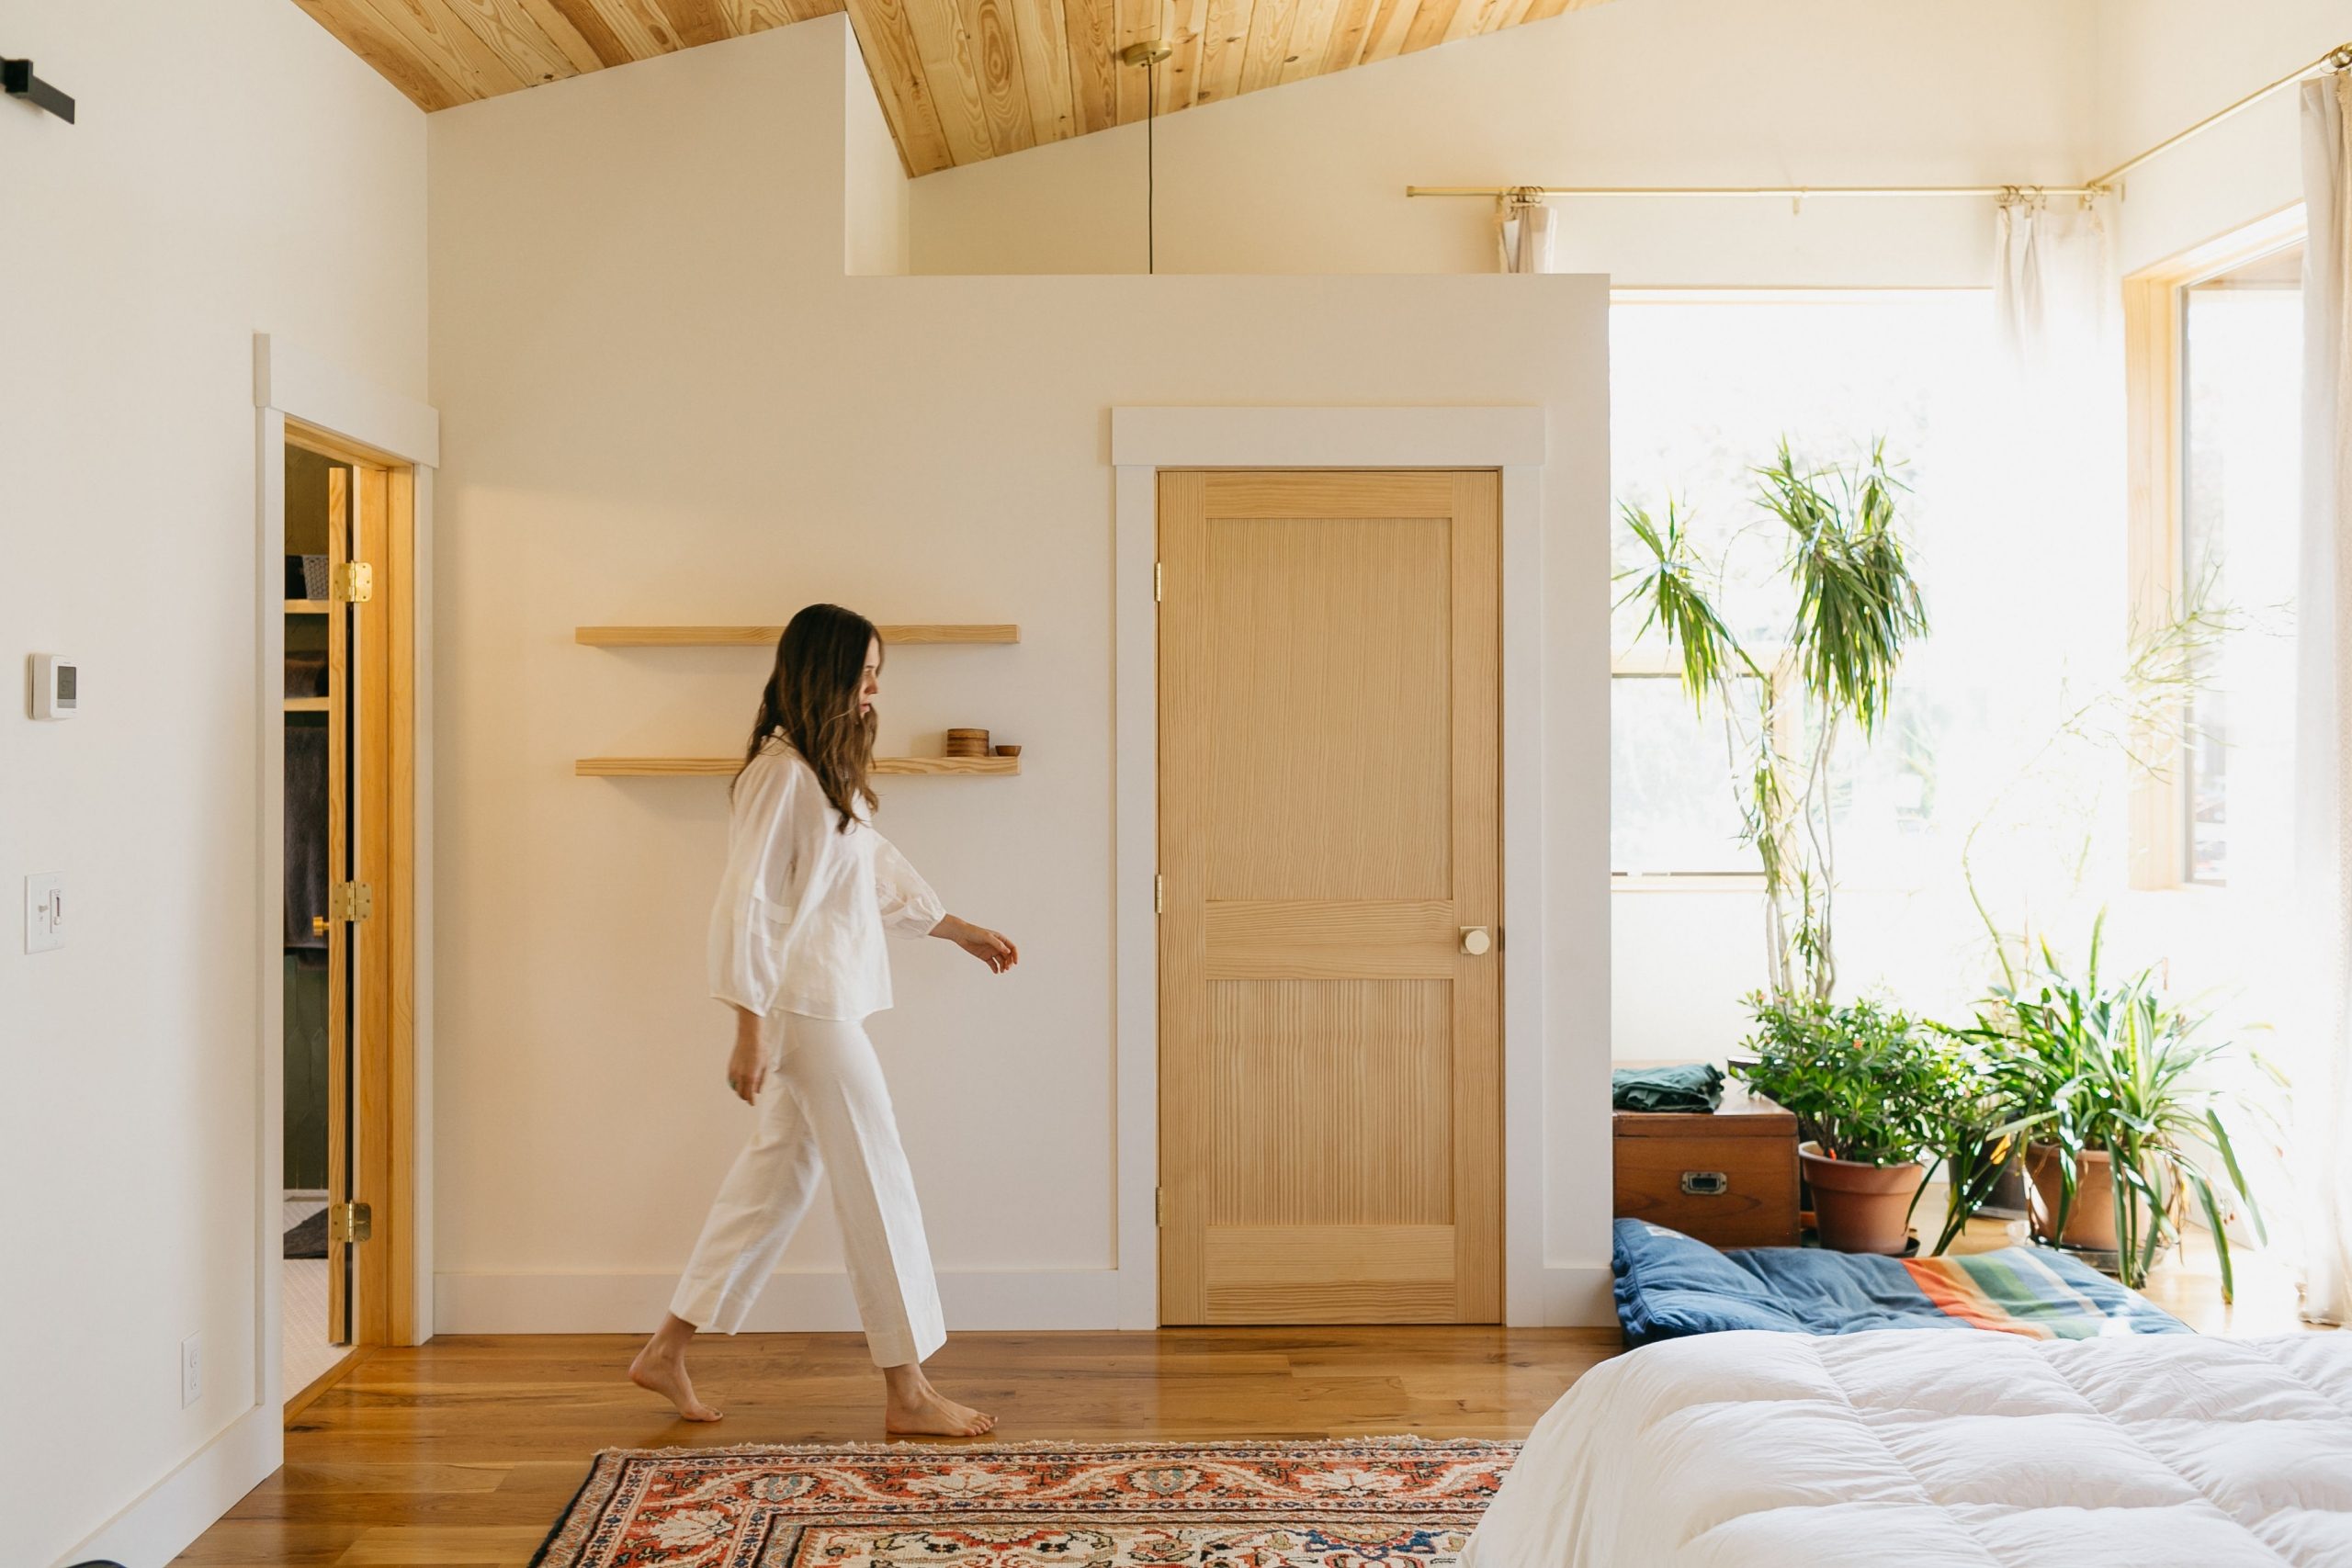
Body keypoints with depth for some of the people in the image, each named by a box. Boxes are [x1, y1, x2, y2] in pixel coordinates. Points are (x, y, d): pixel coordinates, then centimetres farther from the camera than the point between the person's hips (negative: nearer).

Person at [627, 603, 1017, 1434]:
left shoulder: (831, 771, 13)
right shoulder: (781, 773, -17)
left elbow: (879, 869, 25)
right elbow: (745, 904, -20)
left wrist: (964, 932, 29)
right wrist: (749, 1029, -20)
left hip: (827, 999, 10)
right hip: (807, 1003, -10)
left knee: (780, 1170, 15)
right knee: (878, 1183, -3)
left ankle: (667, 1351, 26)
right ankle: (907, 1392, 8)